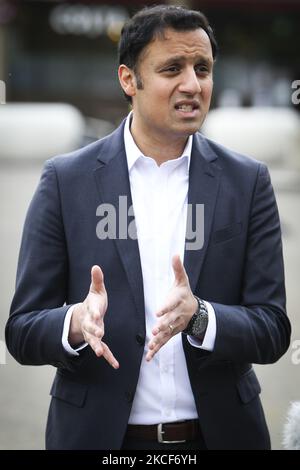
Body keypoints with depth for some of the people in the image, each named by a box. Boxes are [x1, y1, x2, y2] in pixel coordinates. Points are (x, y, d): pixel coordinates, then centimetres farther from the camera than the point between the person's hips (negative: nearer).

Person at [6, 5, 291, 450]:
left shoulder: (248, 182, -2)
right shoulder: (66, 179, -5)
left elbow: (272, 332, -5)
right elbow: (22, 333, -4)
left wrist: (198, 317, -24)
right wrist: (77, 322, -25)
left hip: (218, 432, 1)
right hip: (98, 434, -1)